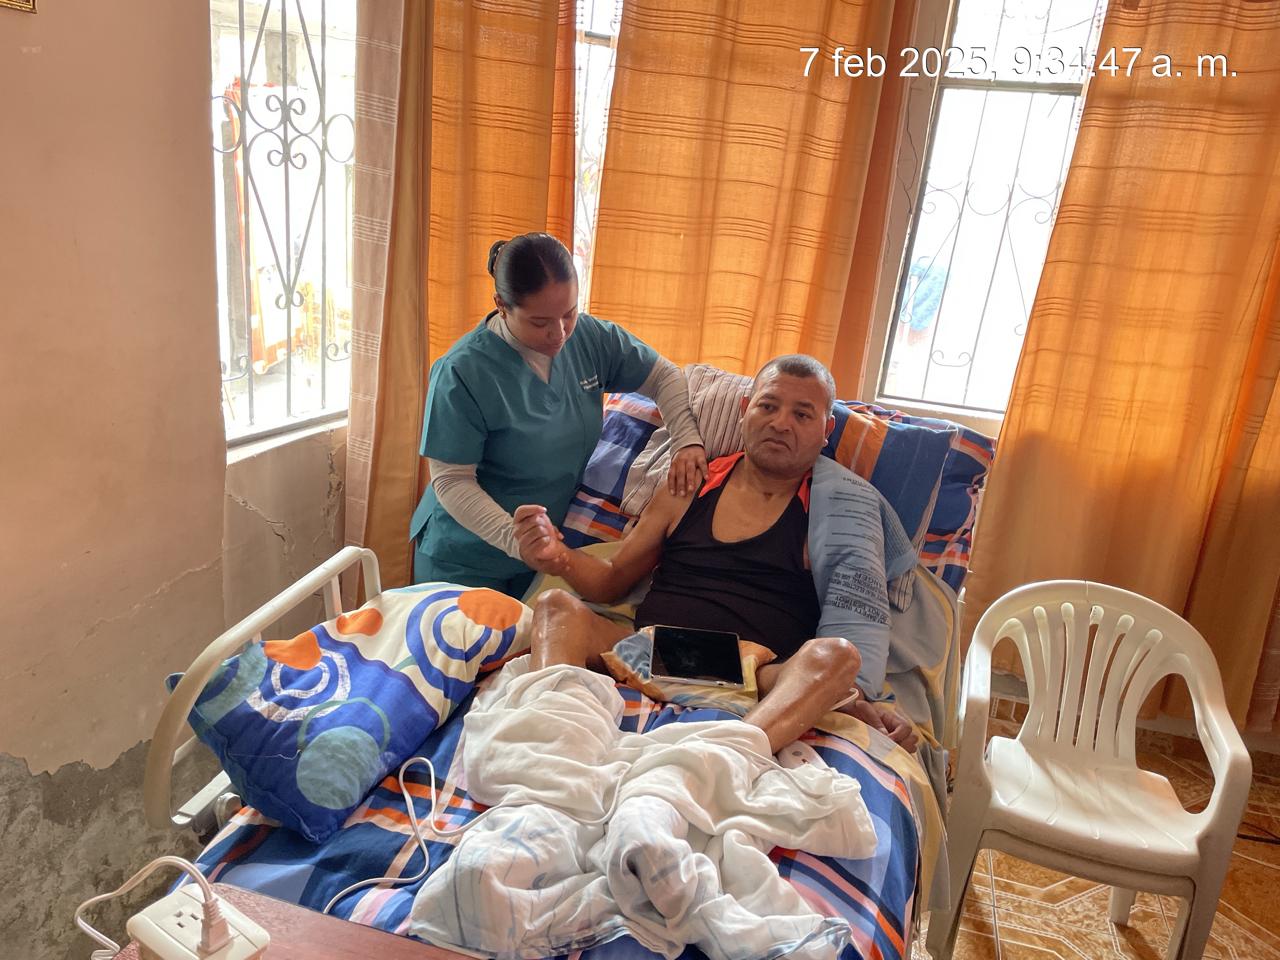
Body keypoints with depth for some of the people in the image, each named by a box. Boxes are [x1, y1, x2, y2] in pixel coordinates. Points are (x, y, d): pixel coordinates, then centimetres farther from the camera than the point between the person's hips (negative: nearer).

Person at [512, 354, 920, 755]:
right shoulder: (691, 487, 15)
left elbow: (858, 628, 2)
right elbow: (613, 580, 21)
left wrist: (855, 694, -19)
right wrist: (559, 557, 0)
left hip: (759, 690, -2)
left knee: (836, 652, -30)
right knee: (556, 605, -17)